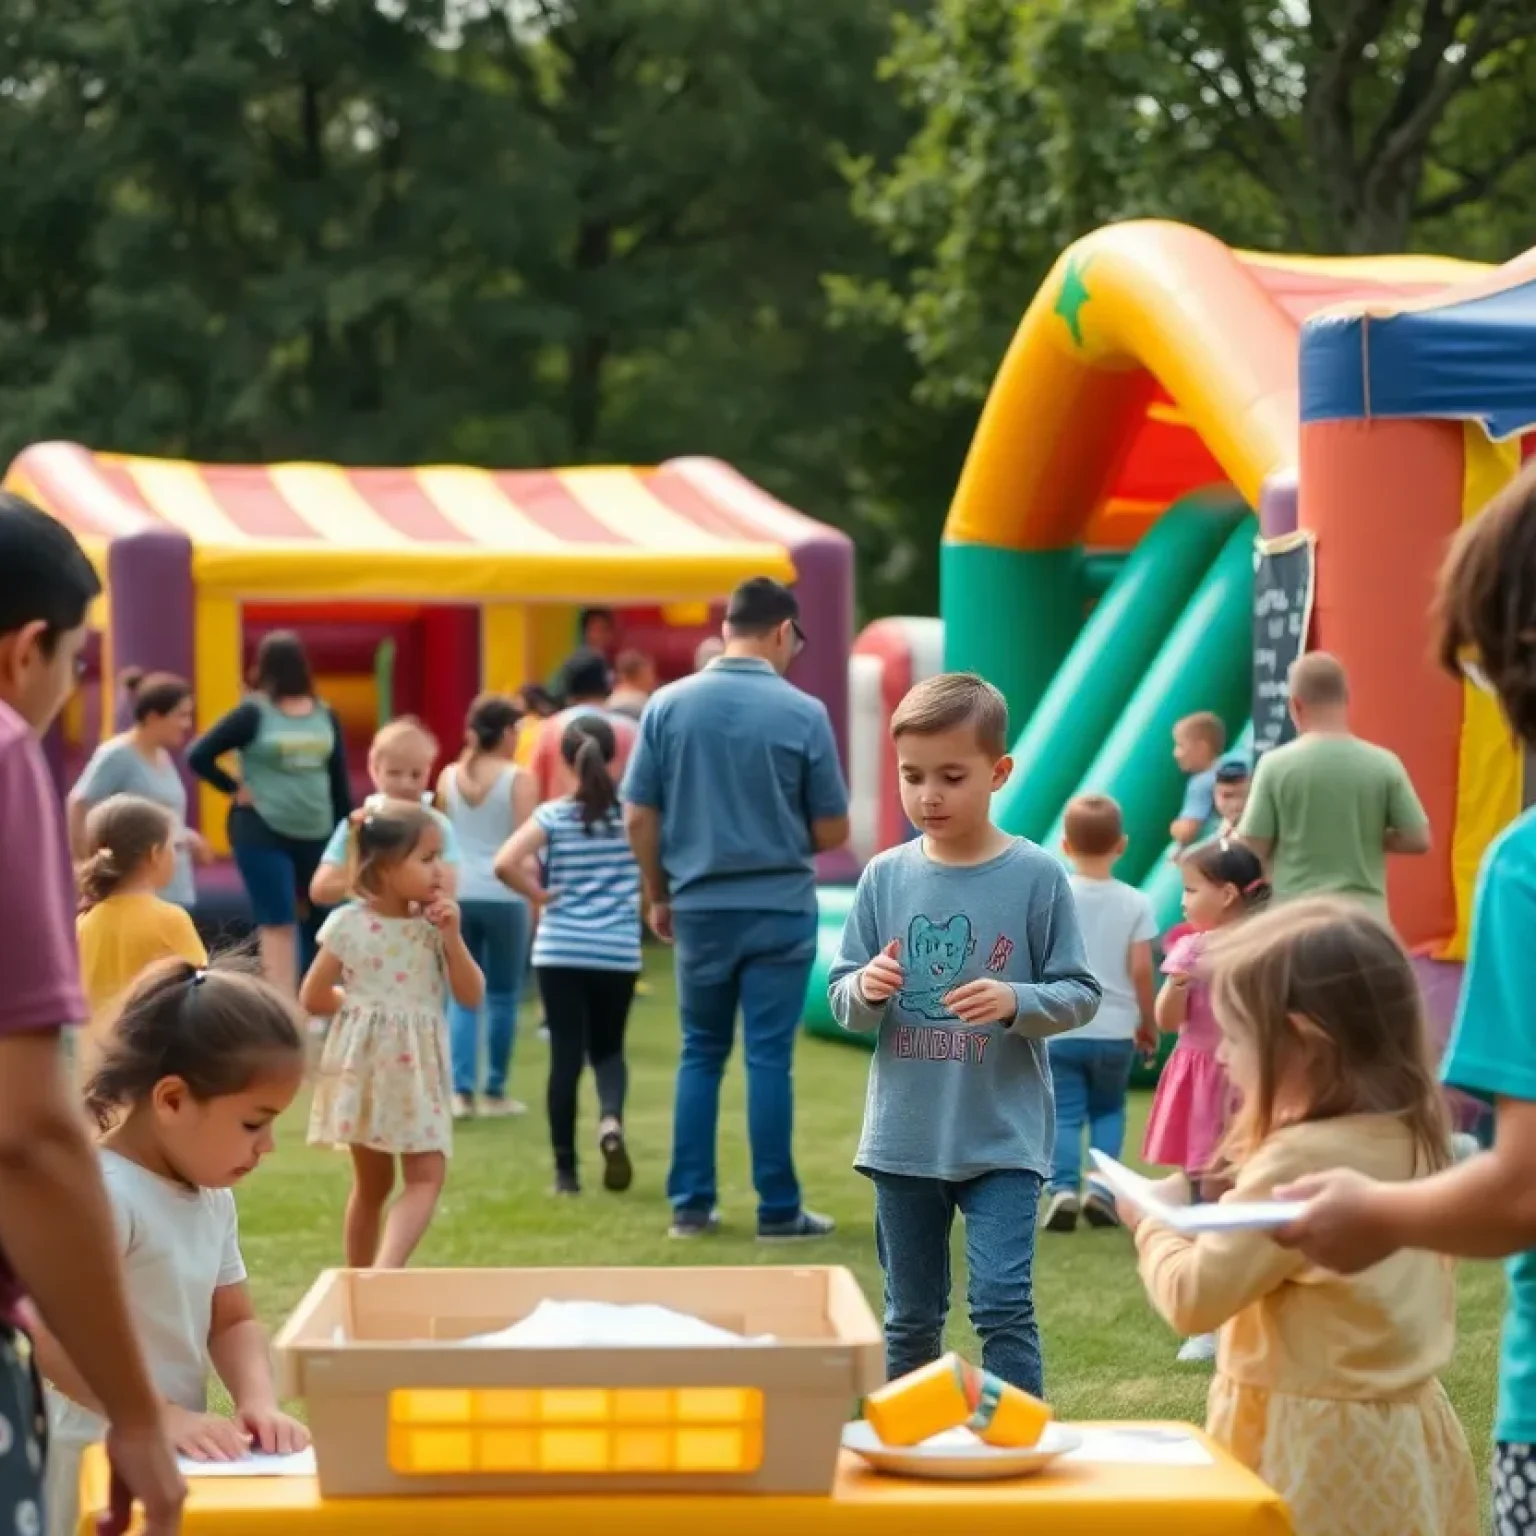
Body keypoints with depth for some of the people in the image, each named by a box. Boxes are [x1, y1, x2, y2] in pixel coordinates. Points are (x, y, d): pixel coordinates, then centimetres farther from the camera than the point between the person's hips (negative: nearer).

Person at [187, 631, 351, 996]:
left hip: (316, 835, 5)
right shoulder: (254, 714, -6)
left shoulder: (324, 716, 7)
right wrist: (236, 789, -9)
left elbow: (339, 778, 11)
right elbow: (198, 756, -8)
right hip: (263, 832, -5)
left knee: (316, 925, 12)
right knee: (278, 925, -5)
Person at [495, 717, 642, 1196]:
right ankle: (611, 1120, -12)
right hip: (618, 952, 1)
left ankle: (566, 1169, 5)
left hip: (560, 951, -1)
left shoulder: (552, 815, -6)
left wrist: (541, 895, -4)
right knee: (608, 1049, 17)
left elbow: (505, 864, -17)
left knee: (566, 1054, 4)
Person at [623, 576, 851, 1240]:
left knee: (701, 1054, 13)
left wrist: (658, 896, 12)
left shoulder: (668, 705, -3)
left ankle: (690, 1203, 13)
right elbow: (832, 831, -3)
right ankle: (778, 1209, 6)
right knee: (769, 1058, 2)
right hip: (780, 908, -2)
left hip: (699, 906, 2)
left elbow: (639, 817, 0)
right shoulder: (803, 713, -8)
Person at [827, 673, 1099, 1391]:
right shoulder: (884, 877, 1)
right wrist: (865, 990, -17)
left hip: (1004, 1138, -3)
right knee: (910, 1315, 14)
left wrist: (1015, 1001, -22)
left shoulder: (1036, 877, -6)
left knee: (1003, 1305, -10)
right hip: (904, 1137, 3)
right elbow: (842, 1002, 6)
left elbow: (1081, 994, -3)